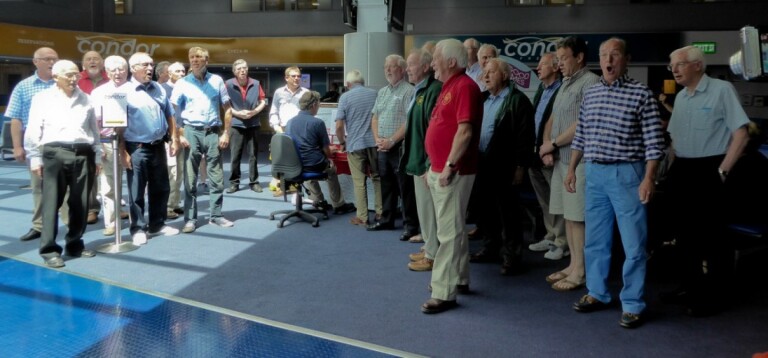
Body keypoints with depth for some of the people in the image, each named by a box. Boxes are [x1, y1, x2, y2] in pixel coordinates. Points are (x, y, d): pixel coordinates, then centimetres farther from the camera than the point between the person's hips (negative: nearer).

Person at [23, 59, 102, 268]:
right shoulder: (42, 98, 7)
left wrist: (97, 156, 12)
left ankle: (75, 245, 19)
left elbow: (94, 129, 16)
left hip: (83, 154, 3)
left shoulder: (85, 99, 16)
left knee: (80, 203, 7)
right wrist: (35, 158, -2)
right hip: (54, 153, -3)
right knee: (52, 202, -4)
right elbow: (33, 130, 3)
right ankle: (49, 249, 0)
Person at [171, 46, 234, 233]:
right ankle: (190, 218, 10)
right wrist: (178, 135, -7)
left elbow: (226, 109, 7)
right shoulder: (182, 83, 2)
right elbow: (173, 112, 2)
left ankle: (216, 215, 17)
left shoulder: (217, 81, 4)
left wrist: (226, 133, 1)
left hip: (213, 132, 1)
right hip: (192, 132, -1)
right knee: (190, 178, 2)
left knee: (216, 176, 6)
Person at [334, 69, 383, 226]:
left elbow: (339, 126, -9)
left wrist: (342, 142, 7)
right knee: (378, 178, 15)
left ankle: (362, 217, 8)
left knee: (359, 182, 3)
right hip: (375, 142, 3)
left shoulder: (345, 97, -3)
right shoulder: (375, 94, 6)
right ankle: (380, 212, 20)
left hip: (355, 144, -3)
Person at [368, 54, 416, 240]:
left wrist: (391, 141, -16)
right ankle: (387, 219, 27)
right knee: (386, 185, 15)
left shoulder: (409, 91, -9)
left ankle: (410, 225, 2)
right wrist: (377, 139, 2)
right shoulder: (382, 92, 16)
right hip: (383, 148, 8)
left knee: (405, 188, -3)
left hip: (400, 147, -8)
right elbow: (375, 117, 18)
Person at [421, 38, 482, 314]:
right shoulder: (448, 87, 17)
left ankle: (444, 293, -2)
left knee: (448, 232, -7)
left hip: (453, 172, -10)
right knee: (452, 228, 18)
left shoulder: (464, 86, -15)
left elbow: (465, 131, -23)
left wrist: (449, 165, -22)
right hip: (440, 170, 10)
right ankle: (459, 279, 29)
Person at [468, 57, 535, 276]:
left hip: (503, 167, -8)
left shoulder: (517, 100, -8)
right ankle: (491, 248, 29)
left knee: (508, 214, -2)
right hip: (482, 165, 8)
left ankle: (512, 257, 6)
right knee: (486, 211, 15)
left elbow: (525, 136, -13)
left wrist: (520, 166, -17)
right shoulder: (483, 99, 16)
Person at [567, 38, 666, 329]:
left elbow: (653, 141, -8)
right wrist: (572, 169, 14)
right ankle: (597, 294, 28)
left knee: (633, 244, 0)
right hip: (594, 174, 5)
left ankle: (633, 305, 11)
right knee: (595, 240, 14)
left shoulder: (641, 94, -6)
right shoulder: (590, 94, 10)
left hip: (627, 174, -5)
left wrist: (648, 178, -15)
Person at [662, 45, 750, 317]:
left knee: (709, 236, -2)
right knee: (684, 232, 13)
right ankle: (690, 287, 27)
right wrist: (673, 169, 11)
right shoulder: (680, 97, 13)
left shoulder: (722, 90, -9)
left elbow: (741, 133, -13)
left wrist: (722, 171, -15)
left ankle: (714, 295, 10)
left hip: (707, 170, -7)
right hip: (681, 171, 7)